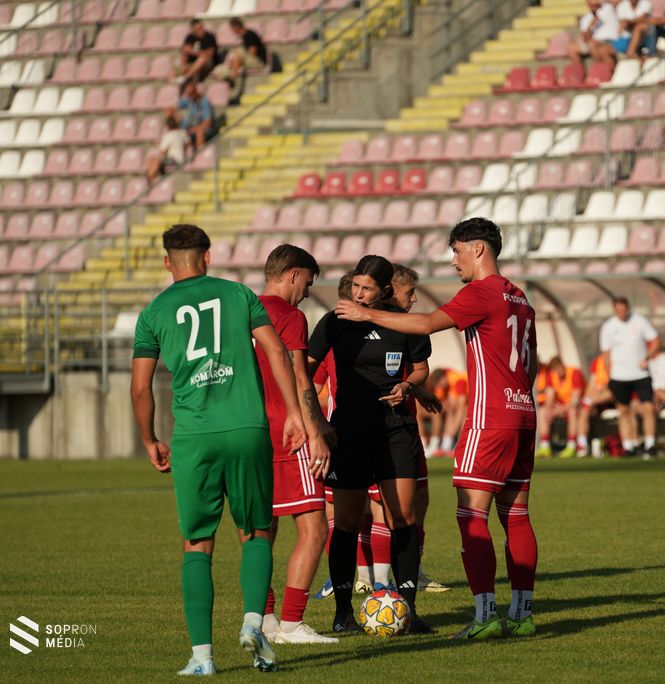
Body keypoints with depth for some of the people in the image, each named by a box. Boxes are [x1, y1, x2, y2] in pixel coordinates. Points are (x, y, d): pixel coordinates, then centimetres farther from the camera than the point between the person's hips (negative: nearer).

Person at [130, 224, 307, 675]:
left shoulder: (154, 312, 9)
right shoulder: (238, 294, 10)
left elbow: (141, 388, 7)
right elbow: (276, 352, 1)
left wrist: (150, 442, 19)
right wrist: (294, 412, 4)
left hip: (192, 436, 0)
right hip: (247, 429, 0)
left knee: (198, 545, 7)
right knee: (256, 533, 14)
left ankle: (202, 654, -1)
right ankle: (254, 621, -9)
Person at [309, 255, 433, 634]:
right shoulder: (337, 321, -2)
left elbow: (421, 368, 14)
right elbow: (308, 366, 0)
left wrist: (406, 387, -7)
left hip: (395, 422, 1)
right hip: (350, 424, -1)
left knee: (404, 515, -4)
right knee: (348, 520, 0)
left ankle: (408, 608, 2)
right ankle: (343, 612, 7)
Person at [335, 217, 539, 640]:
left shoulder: (481, 292, -10)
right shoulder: (519, 298, 17)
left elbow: (427, 324, -19)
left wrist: (368, 315, -12)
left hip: (490, 416, -9)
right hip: (523, 414, 9)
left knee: (471, 515, -9)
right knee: (516, 516, 10)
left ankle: (486, 613, -17)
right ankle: (522, 613, 10)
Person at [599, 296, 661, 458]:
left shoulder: (640, 321, -1)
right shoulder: (608, 327, 0)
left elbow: (655, 341, 4)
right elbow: (606, 353, 5)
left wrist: (647, 358, -12)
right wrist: (611, 376, 0)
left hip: (641, 374, 0)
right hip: (619, 376, 1)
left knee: (648, 408, -9)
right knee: (624, 411, 4)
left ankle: (650, 445, -4)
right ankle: (627, 446, 10)